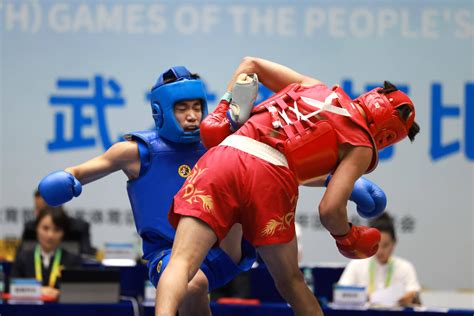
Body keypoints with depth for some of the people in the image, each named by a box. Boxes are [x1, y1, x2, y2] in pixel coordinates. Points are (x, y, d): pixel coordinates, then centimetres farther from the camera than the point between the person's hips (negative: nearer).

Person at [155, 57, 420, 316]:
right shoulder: (361, 147, 14)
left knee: (182, 263, -11)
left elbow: (251, 64, 35)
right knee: (291, 281, 20)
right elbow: (330, 209, 3)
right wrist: (347, 238, 23)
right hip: (272, 177, -3)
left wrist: (224, 109, 37)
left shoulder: (313, 87, 30)